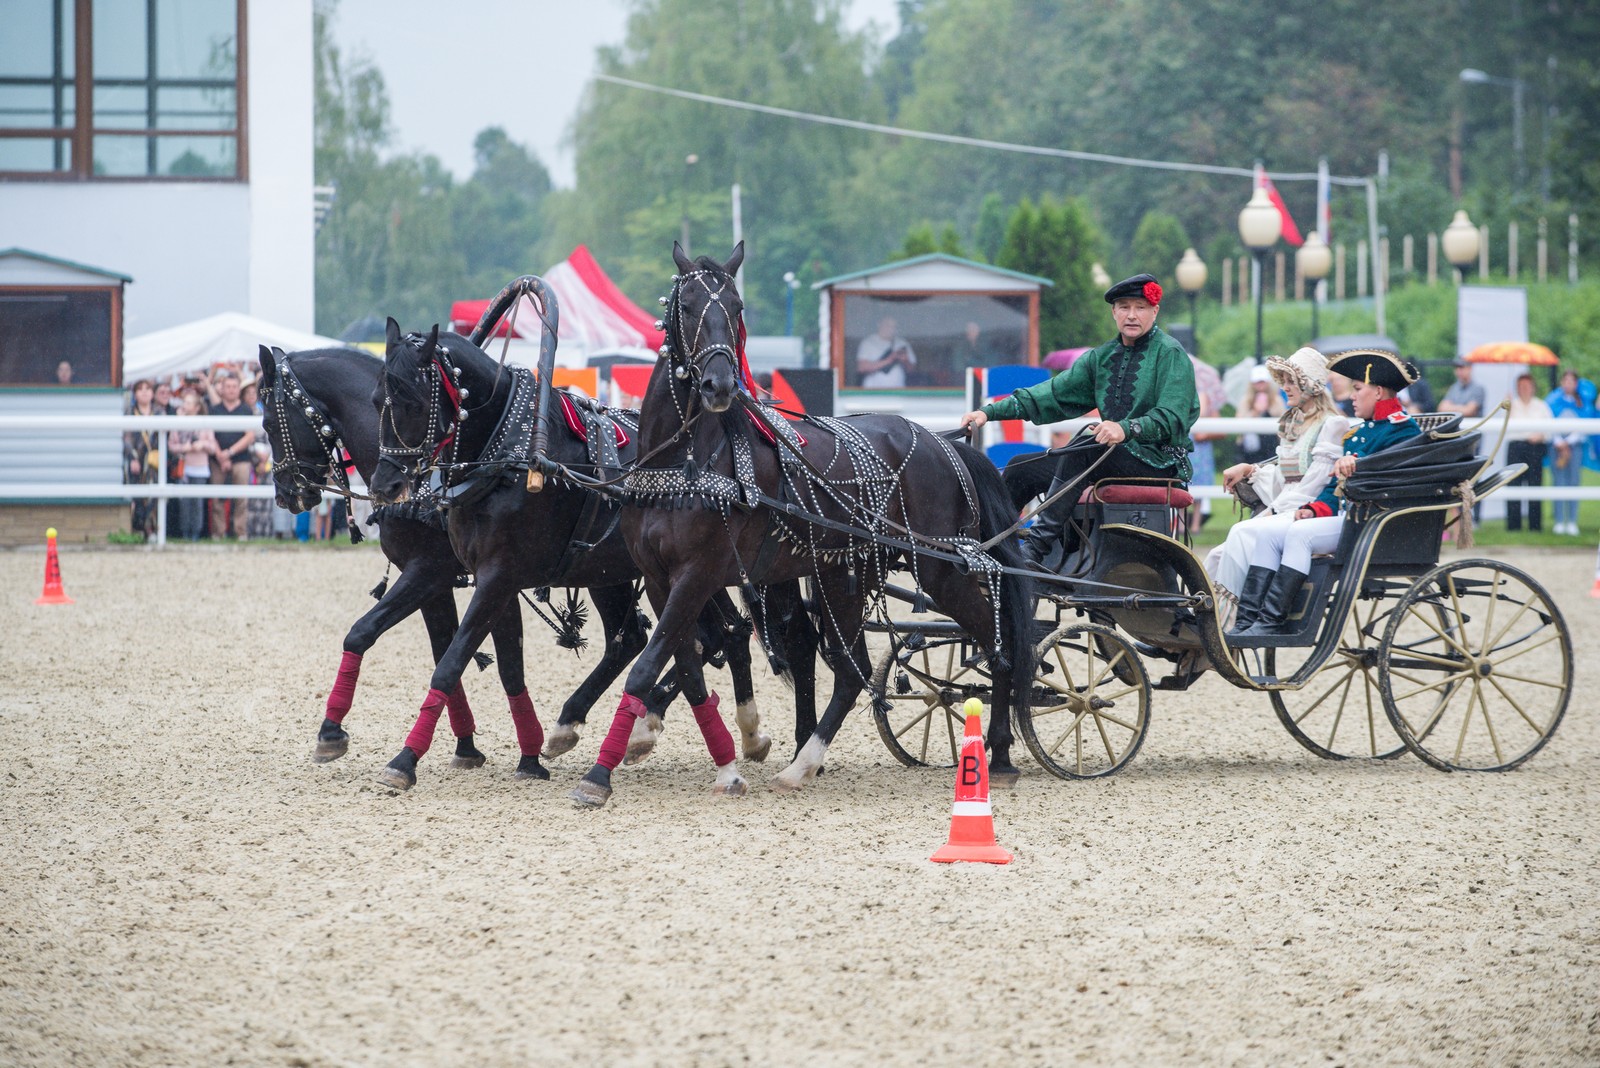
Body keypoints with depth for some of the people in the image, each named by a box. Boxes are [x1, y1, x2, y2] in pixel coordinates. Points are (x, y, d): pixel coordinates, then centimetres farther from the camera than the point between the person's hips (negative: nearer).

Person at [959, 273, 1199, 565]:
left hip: (1159, 463, -8)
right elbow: (1056, 393, 8)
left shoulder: (1171, 354, -7)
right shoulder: (1103, 357, 14)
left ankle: (1037, 546, -40)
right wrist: (992, 411, -2)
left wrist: (1127, 429, -37)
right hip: (1114, 457, 8)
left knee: (1082, 450, -33)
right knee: (1022, 469, -1)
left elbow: (1173, 418, -19)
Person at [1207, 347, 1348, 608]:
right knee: (1219, 556, -10)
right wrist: (1248, 470, 7)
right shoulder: (1290, 423, 22)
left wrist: (1275, 509, -14)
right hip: (1282, 510, 8)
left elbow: (1316, 482, -12)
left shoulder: (1331, 425, -5)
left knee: (1244, 533, -29)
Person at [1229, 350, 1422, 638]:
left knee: (1300, 534, -28)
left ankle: (1272, 622, -28)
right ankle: (1247, 621, -14)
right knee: (1269, 532, -6)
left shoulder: (1401, 428, -4)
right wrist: (1316, 508, 4)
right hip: (1344, 515, 9)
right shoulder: (1359, 432, 24)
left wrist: (1356, 461, -44)